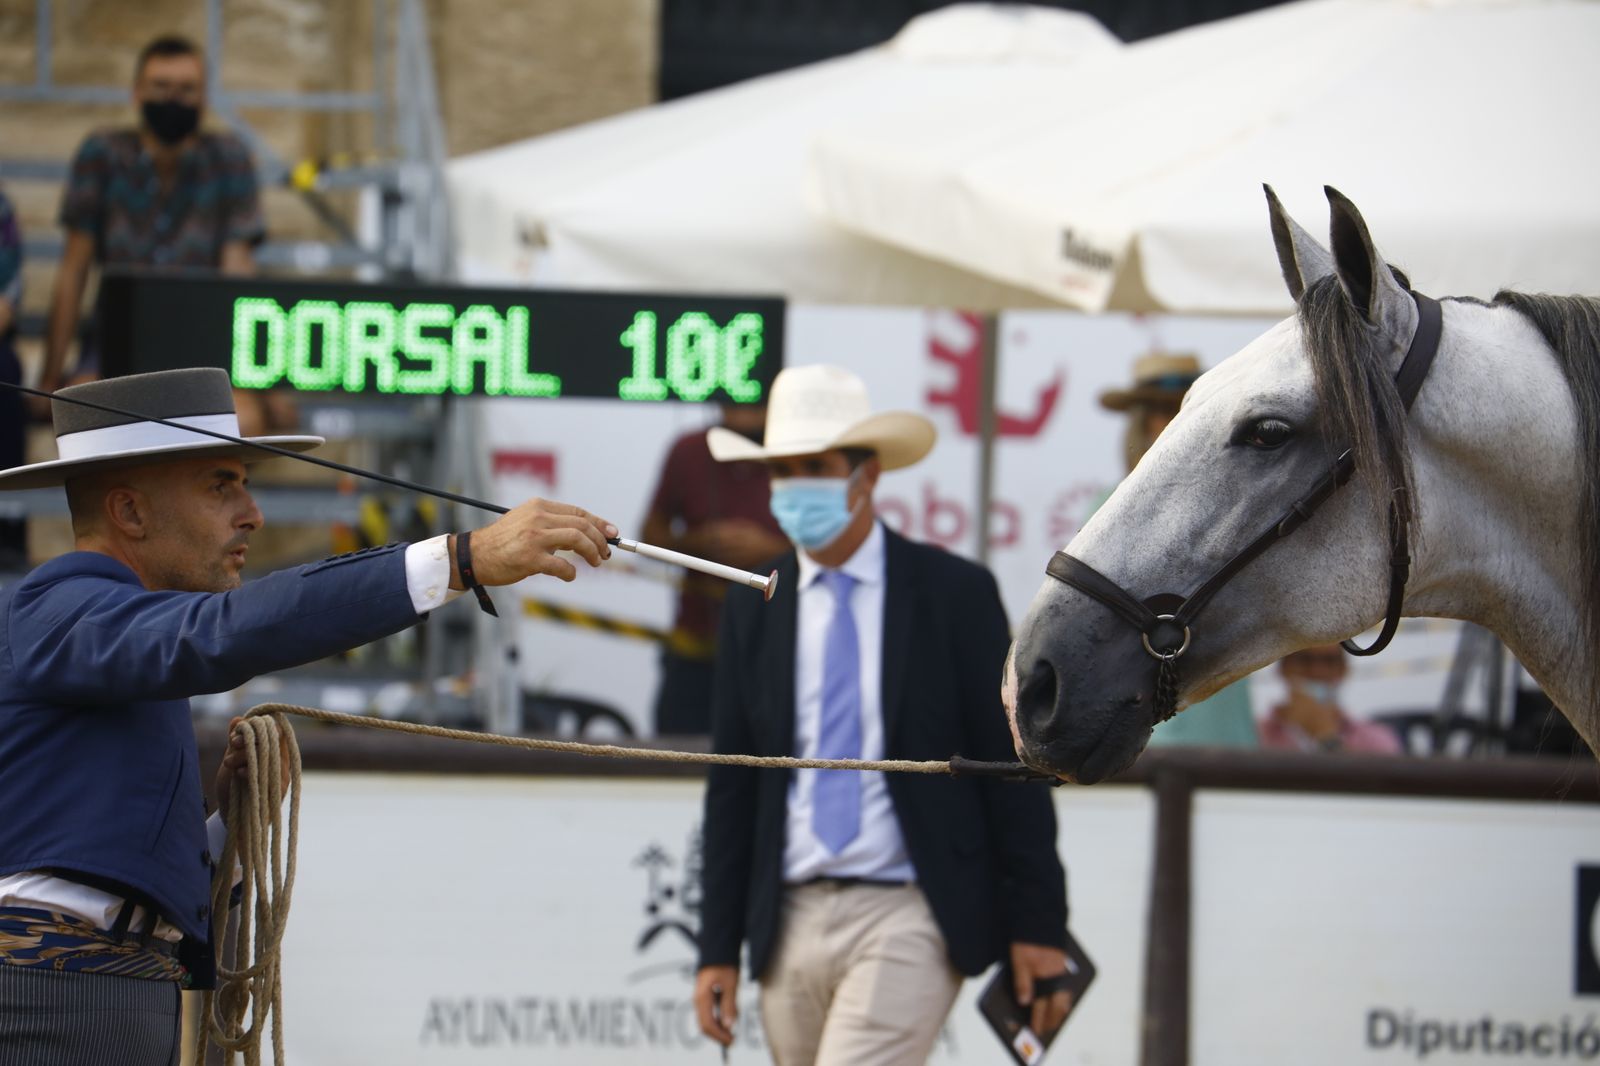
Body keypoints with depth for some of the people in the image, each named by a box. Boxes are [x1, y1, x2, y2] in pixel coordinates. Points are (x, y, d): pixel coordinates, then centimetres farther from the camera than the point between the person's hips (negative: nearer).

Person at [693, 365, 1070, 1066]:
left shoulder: (954, 593, -1)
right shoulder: (752, 611, 10)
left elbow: (1013, 766, -1)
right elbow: (732, 791, 11)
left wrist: (1037, 926, -5)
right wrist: (718, 950, 6)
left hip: (909, 917, -5)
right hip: (792, 923, 5)